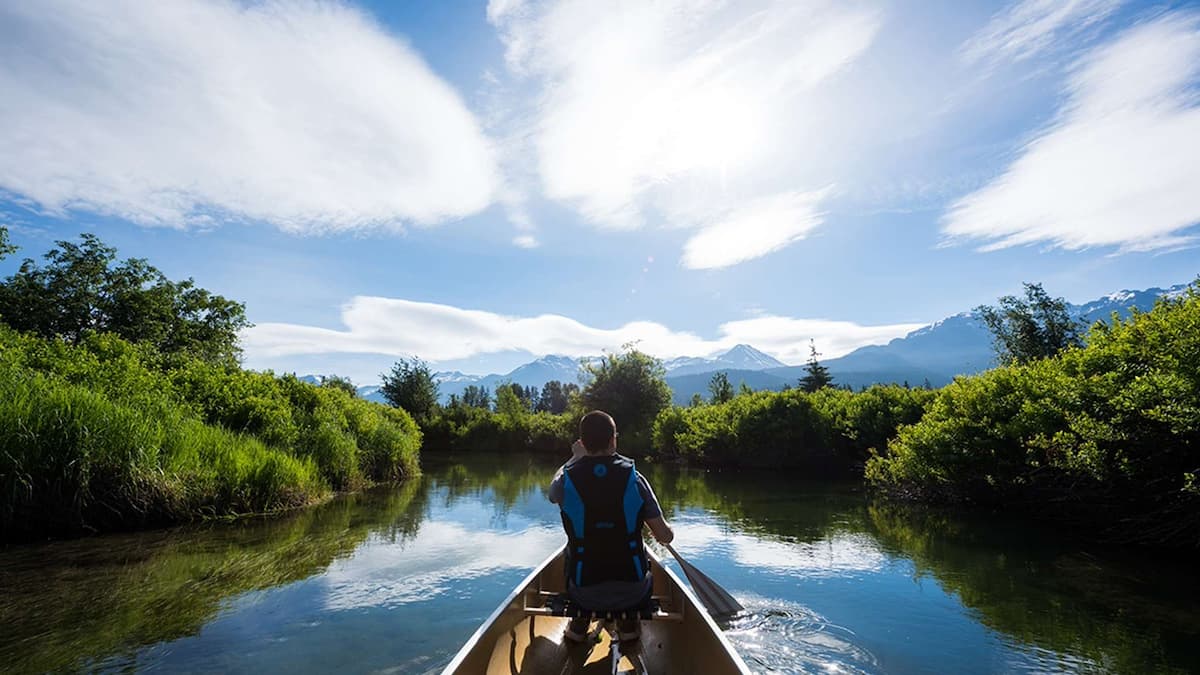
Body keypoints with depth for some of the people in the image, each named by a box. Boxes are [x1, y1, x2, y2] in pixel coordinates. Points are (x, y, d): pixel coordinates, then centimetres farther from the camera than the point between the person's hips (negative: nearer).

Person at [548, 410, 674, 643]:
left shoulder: (568, 480, -14)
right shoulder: (635, 479, -15)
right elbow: (665, 537, -9)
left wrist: (575, 458, 27)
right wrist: (669, 530, 15)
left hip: (584, 596, 0)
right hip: (631, 594, 0)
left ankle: (579, 624, 28)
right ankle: (628, 623, 27)